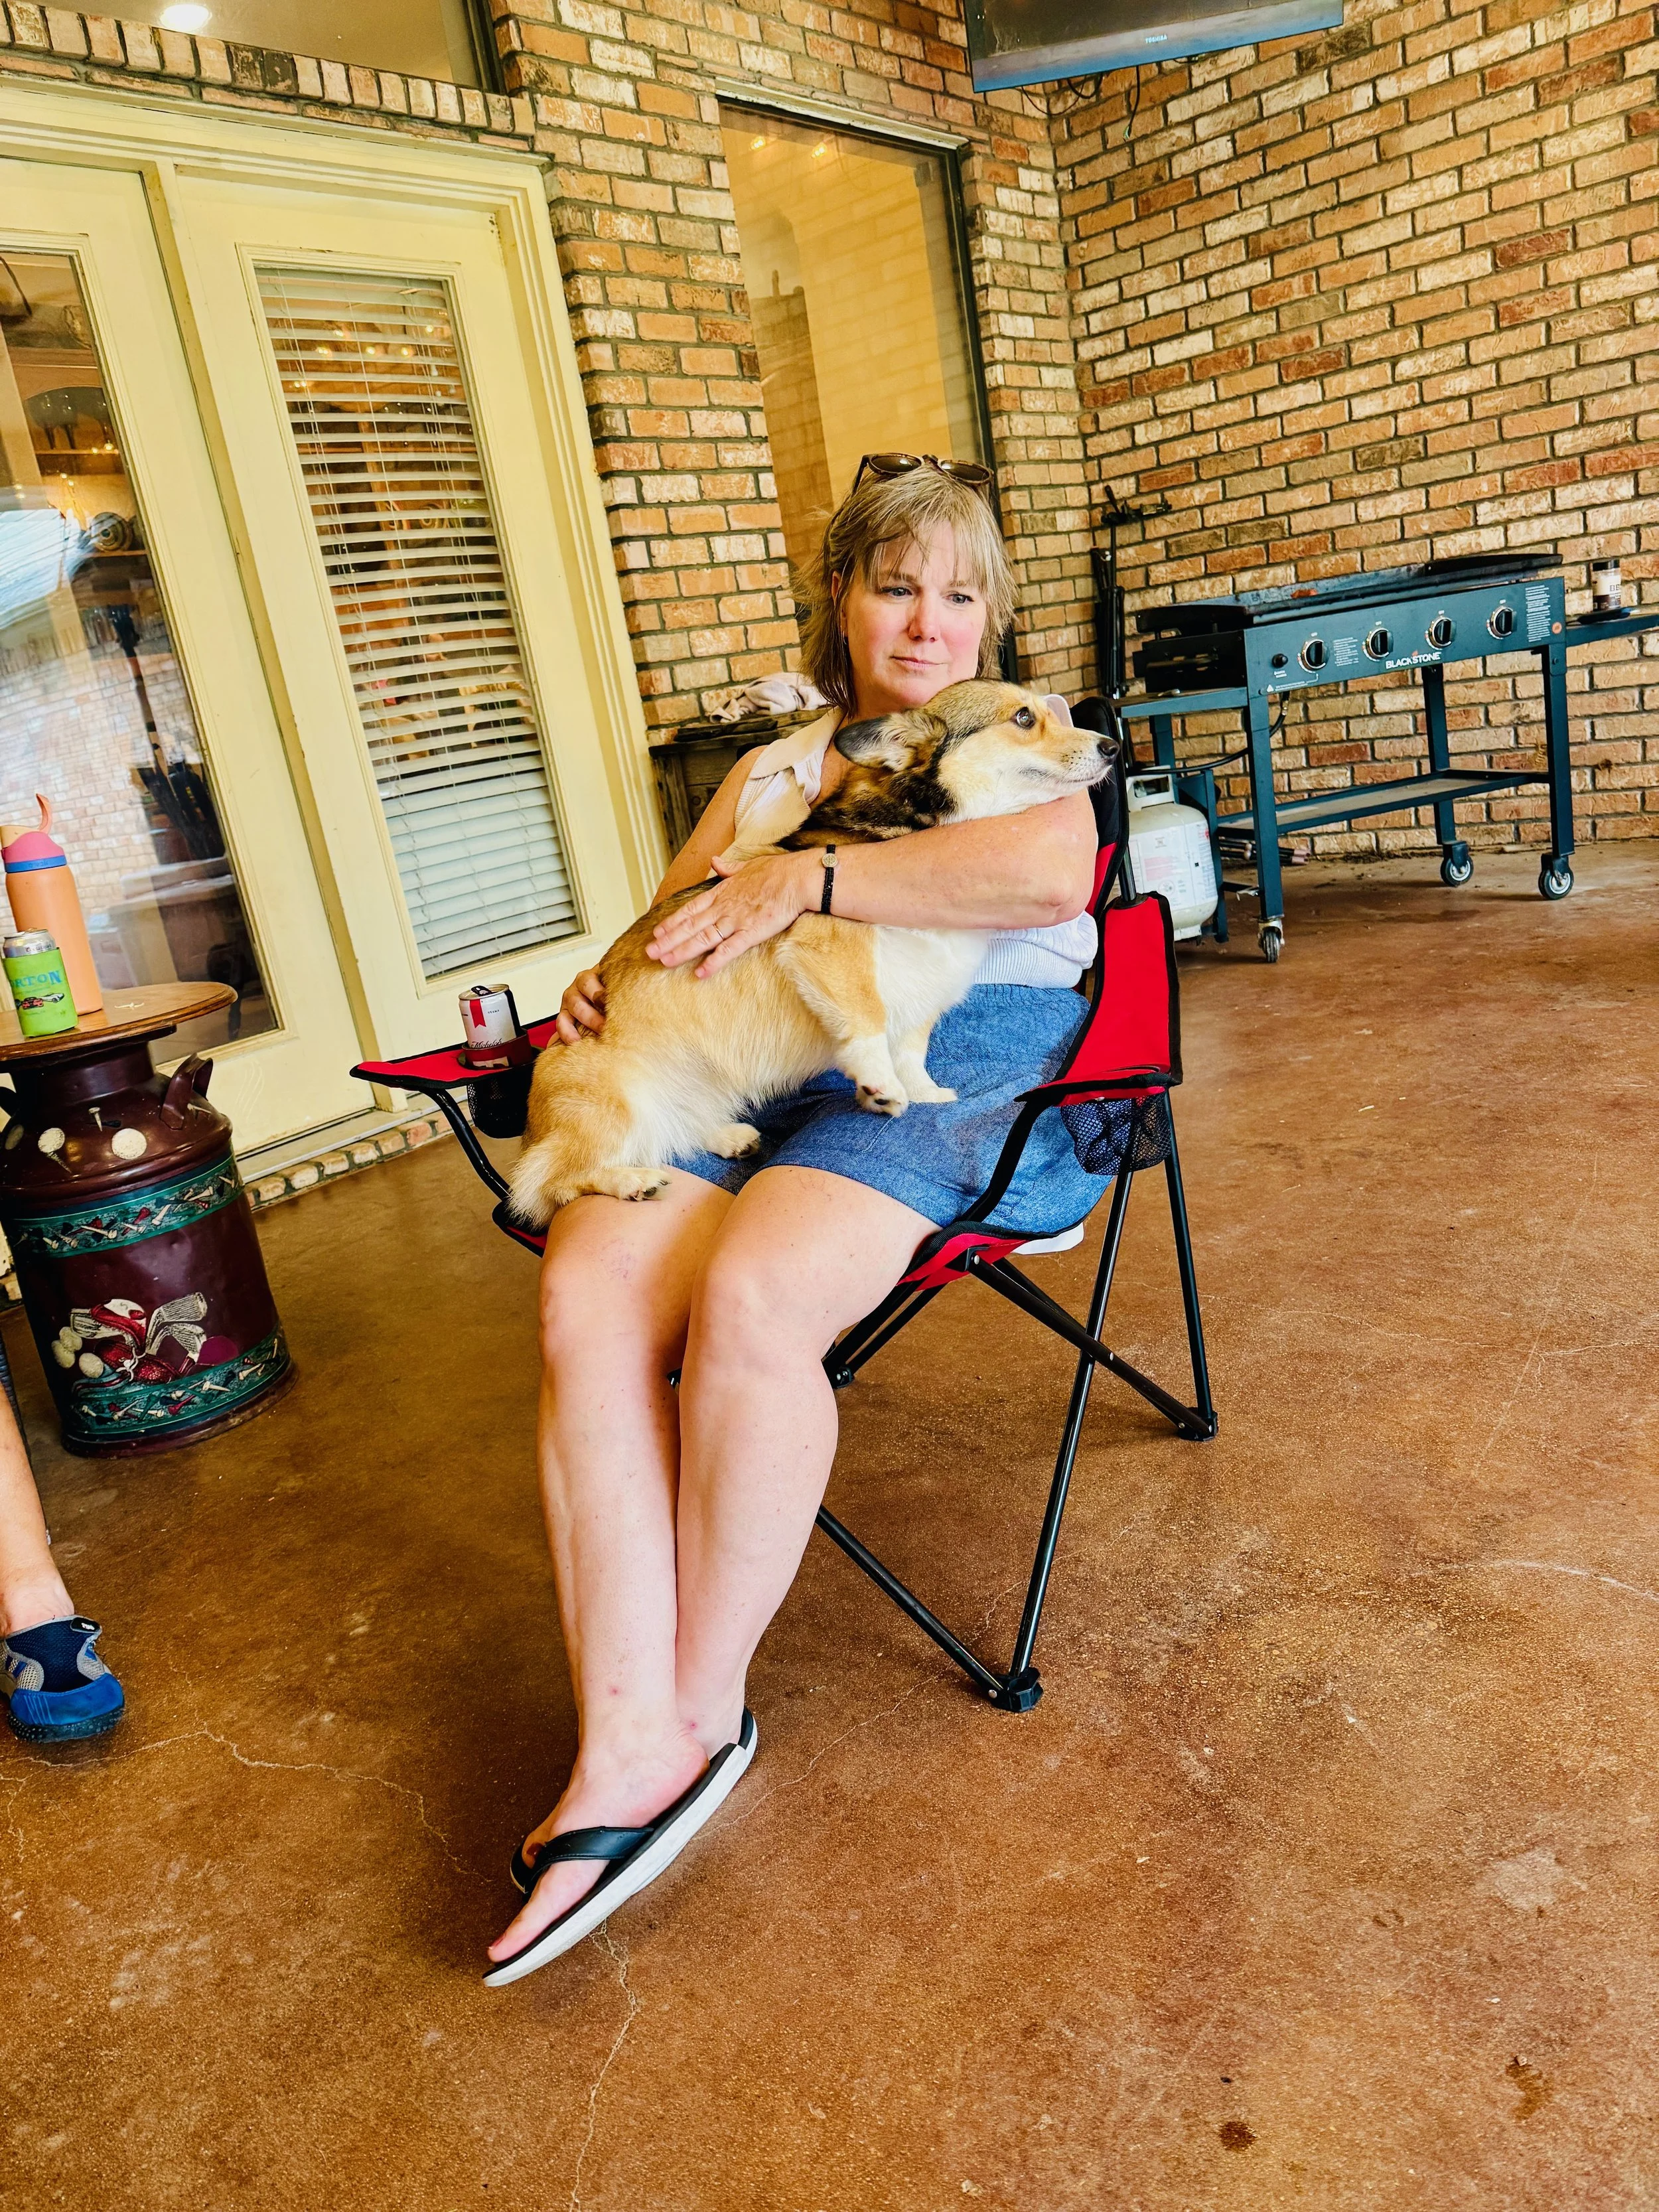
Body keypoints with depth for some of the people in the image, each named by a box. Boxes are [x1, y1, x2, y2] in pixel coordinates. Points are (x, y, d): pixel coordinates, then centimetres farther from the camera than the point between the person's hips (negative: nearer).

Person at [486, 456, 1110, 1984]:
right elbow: (675, 924, 25)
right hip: (757, 1062, 4)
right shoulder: (776, 770, 28)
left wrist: (808, 878, -14)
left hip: (956, 1052, -4)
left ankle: (703, 1708, -12)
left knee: (748, 1298, -32)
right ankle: (628, 1746, -23)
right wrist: (614, 977, 0)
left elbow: (1054, 866, -11)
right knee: (589, 1292, -26)